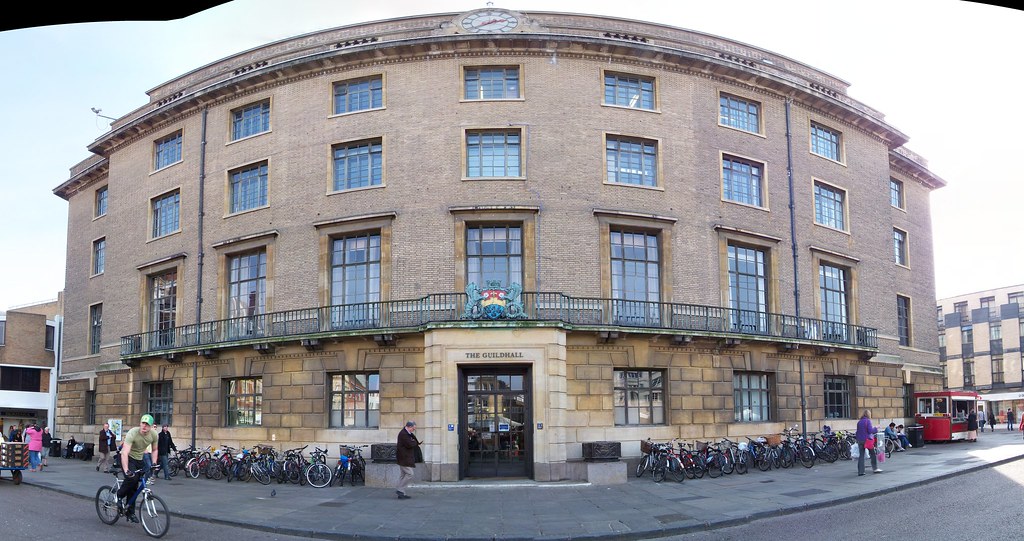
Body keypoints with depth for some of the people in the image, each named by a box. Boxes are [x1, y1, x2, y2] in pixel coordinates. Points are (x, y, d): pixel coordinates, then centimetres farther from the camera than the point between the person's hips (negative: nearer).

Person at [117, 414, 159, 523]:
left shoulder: (154, 435, -13)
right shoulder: (132, 433, -30)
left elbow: (154, 450, 6)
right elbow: (125, 453, -39)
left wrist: (154, 463, -7)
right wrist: (126, 470, -48)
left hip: (139, 459, 5)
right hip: (128, 458, -5)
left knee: (134, 487, 4)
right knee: (132, 478, -30)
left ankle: (130, 513, 17)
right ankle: (120, 496, -1)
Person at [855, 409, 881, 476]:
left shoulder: (859, 422, 11)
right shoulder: (868, 421, -9)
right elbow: (870, 430, -16)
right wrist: (876, 428, 1)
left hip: (860, 440, 6)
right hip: (867, 440, -6)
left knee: (861, 455, 5)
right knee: (873, 454, 11)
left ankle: (860, 471, 0)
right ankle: (875, 468, 15)